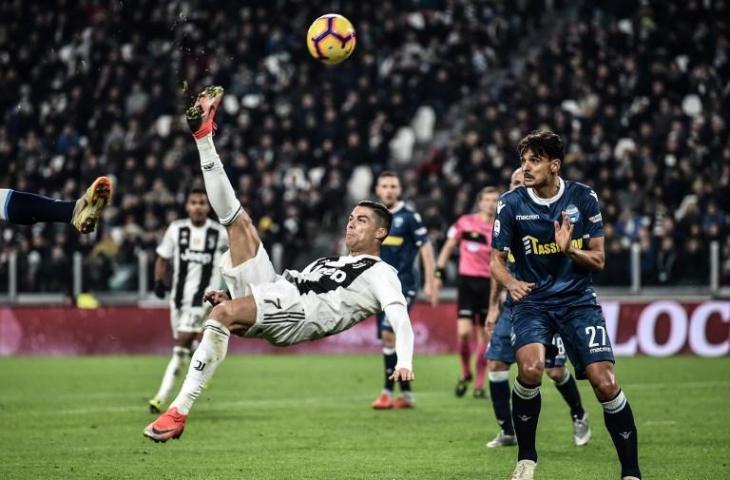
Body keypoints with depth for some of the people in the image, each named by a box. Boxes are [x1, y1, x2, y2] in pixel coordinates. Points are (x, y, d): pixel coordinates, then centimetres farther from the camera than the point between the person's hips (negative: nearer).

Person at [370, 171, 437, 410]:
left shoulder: (409, 216, -6)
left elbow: (426, 247, -5)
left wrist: (430, 282, -9)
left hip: (404, 283, -7)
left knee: (389, 334, -17)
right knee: (389, 338, 7)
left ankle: (387, 392, -12)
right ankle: (406, 394, 14)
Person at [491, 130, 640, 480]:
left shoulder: (583, 198, -2)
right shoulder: (511, 204, -3)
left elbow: (598, 260, 2)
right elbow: (497, 259, 6)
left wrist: (569, 249, -18)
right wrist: (511, 283, -15)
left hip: (578, 300, 1)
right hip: (532, 301, 0)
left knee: (604, 382, -13)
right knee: (530, 369, -28)